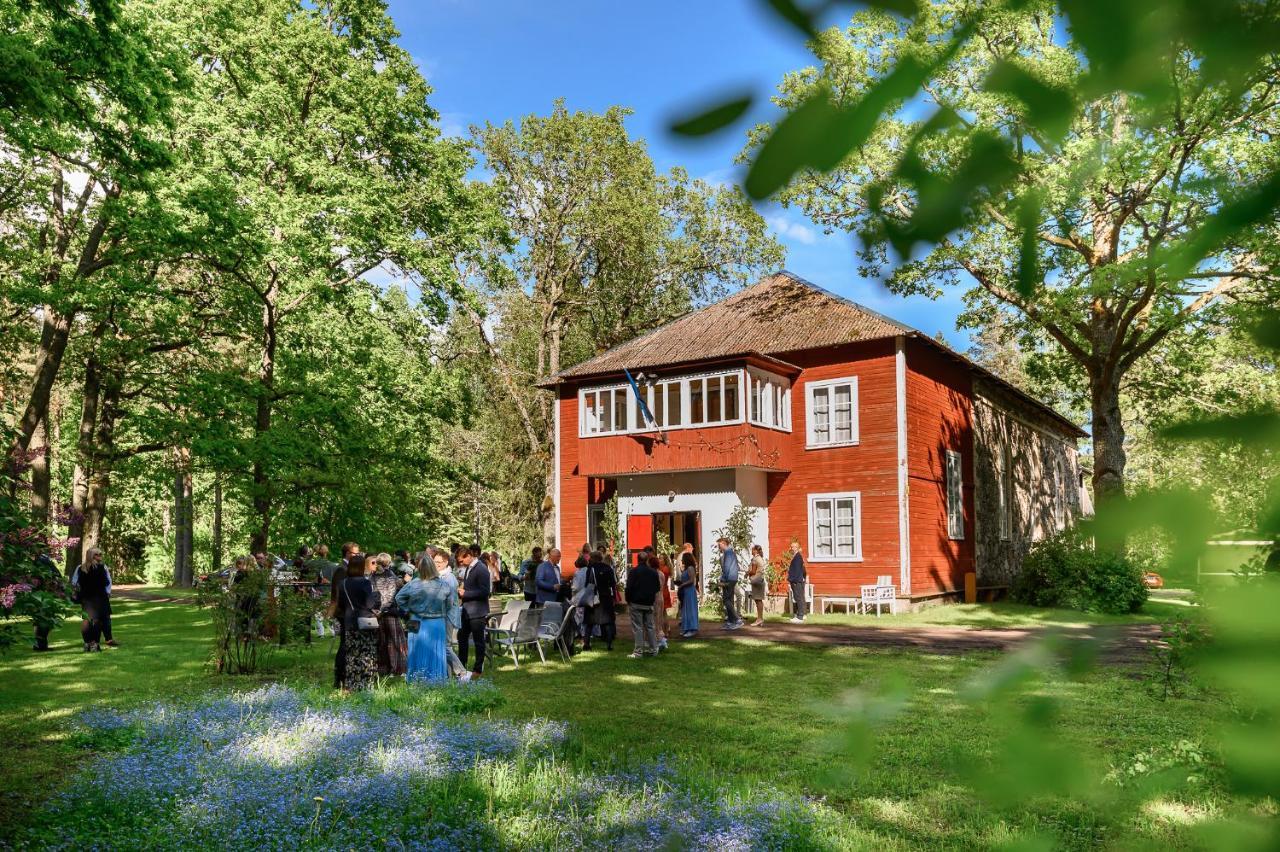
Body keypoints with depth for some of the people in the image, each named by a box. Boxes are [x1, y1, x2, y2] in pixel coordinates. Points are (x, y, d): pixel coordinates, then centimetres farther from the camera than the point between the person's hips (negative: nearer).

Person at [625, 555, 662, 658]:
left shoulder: (633, 571, -8)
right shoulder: (654, 573, 5)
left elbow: (629, 587, -11)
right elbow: (657, 588, 11)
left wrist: (628, 600, 0)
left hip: (636, 603, -4)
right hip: (649, 603, 4)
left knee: (638, 627, -4)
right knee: (650, 626, 12)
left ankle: (638, 651, -6)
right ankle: (653, 649, 15)